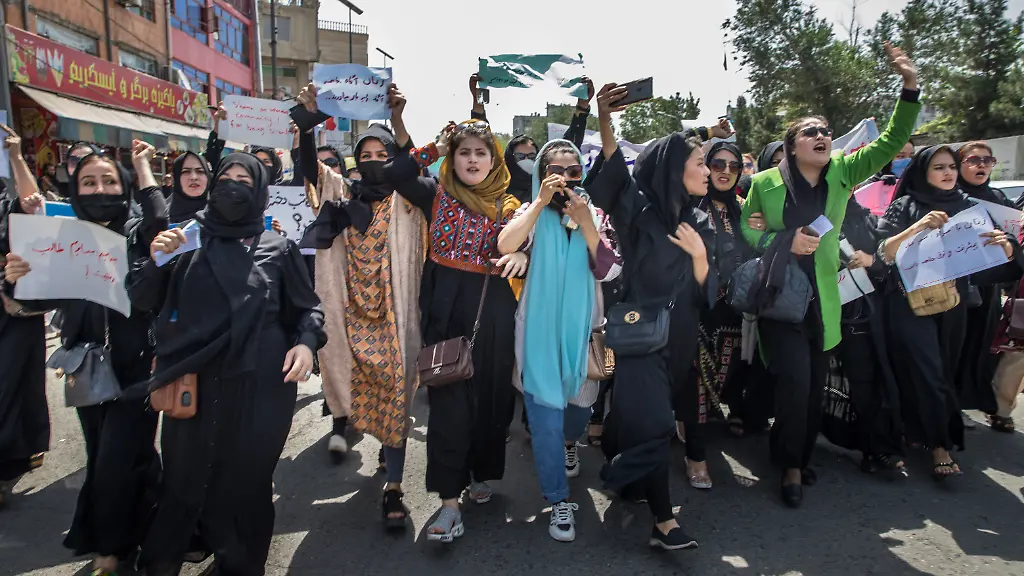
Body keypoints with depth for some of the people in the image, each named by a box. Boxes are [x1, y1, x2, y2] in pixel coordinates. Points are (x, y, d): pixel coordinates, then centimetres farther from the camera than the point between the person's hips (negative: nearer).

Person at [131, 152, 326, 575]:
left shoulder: (278, 248, 5)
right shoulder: (188, 241, 9)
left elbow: (307, 307, 10)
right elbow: (142, 300, 10)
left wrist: (306, 342, -10)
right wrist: (155, 260, -9)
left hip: (259, 386, -1)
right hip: (193, 384, 2)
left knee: (246, 480, 5)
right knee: (184, 478, 7)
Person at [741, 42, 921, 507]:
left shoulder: (842, 173, 4)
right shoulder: (765, 182, -3)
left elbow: (891, 142, -1)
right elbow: (744, 230, 1)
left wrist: (910, 87, -14)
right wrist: (786, 242, -15)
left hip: (823, 300, 4)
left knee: (815, 386, 11)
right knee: (795, 382, -11)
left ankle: (797, 456, 33)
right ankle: (792, 467, 10)